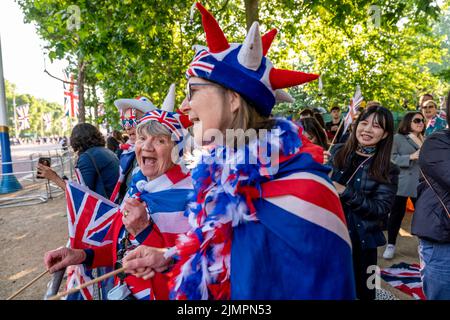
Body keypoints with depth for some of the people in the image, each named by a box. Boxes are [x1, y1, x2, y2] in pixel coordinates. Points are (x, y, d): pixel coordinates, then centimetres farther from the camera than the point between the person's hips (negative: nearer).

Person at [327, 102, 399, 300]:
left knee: (361, 292, 14)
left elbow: (381, 210, -13)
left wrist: (346, 193, -22)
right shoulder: (337, 152, 1)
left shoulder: (388, 170, -5)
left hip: (360, 242, -1)